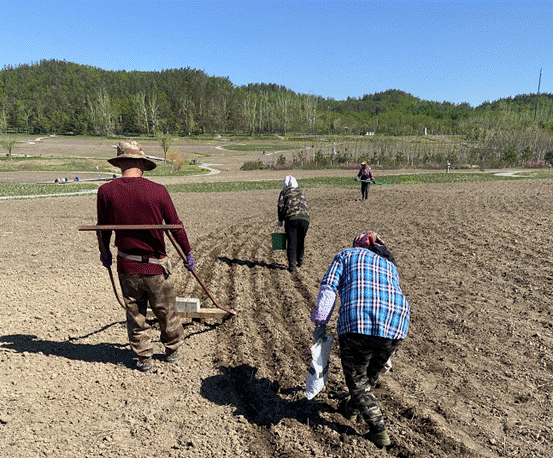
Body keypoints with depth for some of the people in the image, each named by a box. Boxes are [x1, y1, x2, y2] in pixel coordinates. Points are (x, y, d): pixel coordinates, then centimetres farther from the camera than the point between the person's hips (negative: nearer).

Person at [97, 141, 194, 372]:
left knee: (135, 314, 18)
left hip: (126, 266, 2)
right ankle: (172, 351, 35)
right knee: (167, 312, 17)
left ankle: (143, 358, 28)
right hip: (156, 266, -2)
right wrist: (188, 253, 8)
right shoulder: (157, 190, -13)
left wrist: (104, 252, 23)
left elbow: (103, 229, 4)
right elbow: (175, 225, -6)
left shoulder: (106, 191, -6)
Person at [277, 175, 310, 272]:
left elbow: (281, 206, 5)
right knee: (301, 241, 18)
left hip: (291, 218, -3)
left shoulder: (284, 192, 13)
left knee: (291, 243, -1)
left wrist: (280, 220, 13)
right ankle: (300, 261, 32)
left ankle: (292, 265, -7)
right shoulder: (300, 192, 26)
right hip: (304, 218, 4)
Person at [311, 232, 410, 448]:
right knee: (371, 374, 27)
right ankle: (352, 408, 48)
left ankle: (379, 430, 18)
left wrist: (320, 322, 4)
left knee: (357, 379, 16)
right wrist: (387, 353, 45)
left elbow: (328, 287, 4)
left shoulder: (347, 254, 20)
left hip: (358, 324, -5)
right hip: (396, 324, 5)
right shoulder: (390, 265, 32)